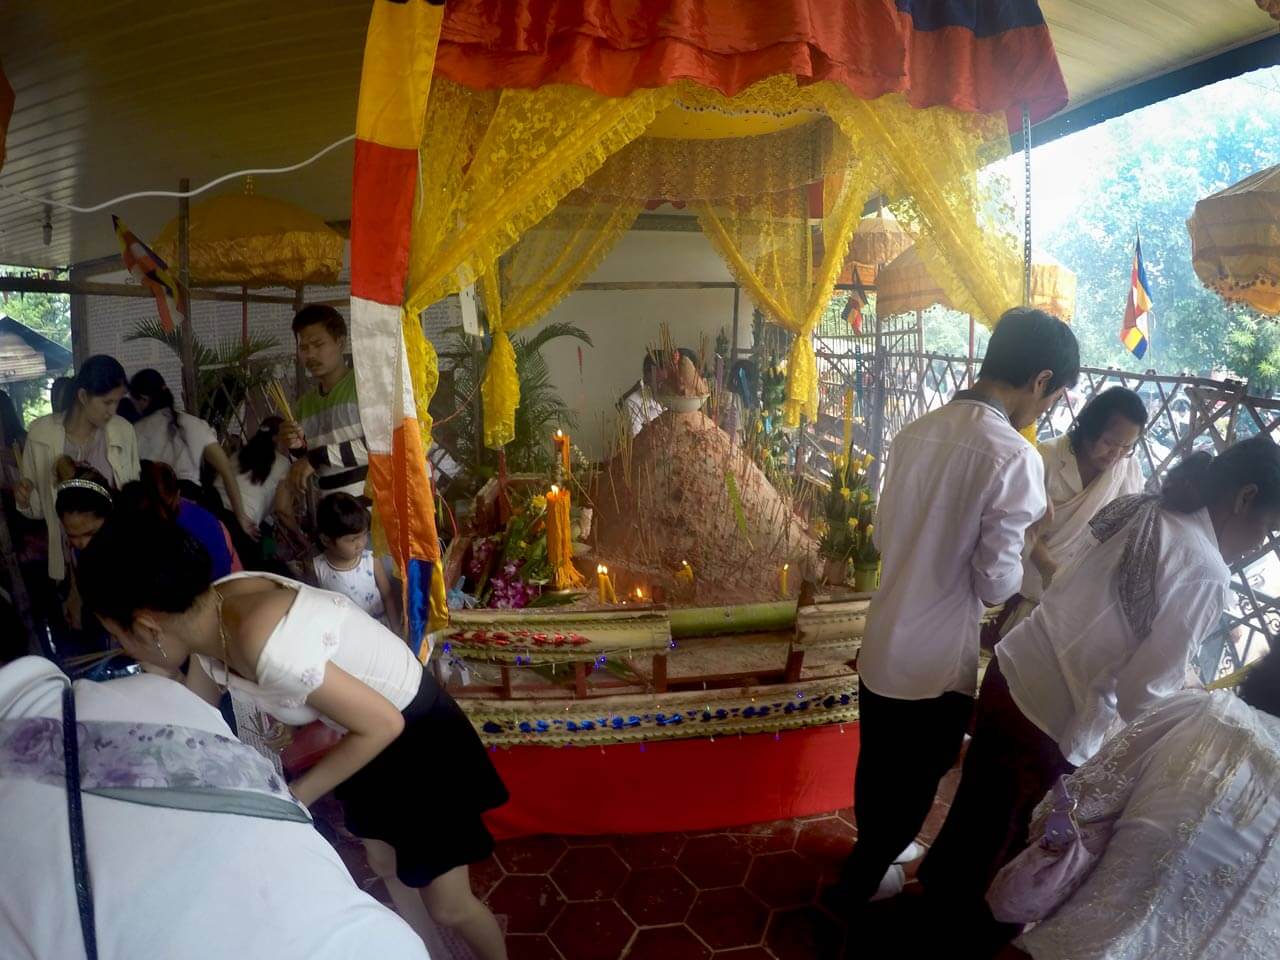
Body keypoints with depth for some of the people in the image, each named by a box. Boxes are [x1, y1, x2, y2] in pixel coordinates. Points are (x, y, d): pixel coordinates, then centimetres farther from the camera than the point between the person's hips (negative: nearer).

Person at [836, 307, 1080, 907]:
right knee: (912, 785, 19)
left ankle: (873, 851, 51)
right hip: (937, 661, -6)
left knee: (877, 767, 27)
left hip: (882, 644, 6)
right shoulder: (1015, 457, -22)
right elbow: (997, 585, -18)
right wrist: (1026, 545, 0)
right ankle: (858, 884, 38)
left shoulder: (916, 432, -2)